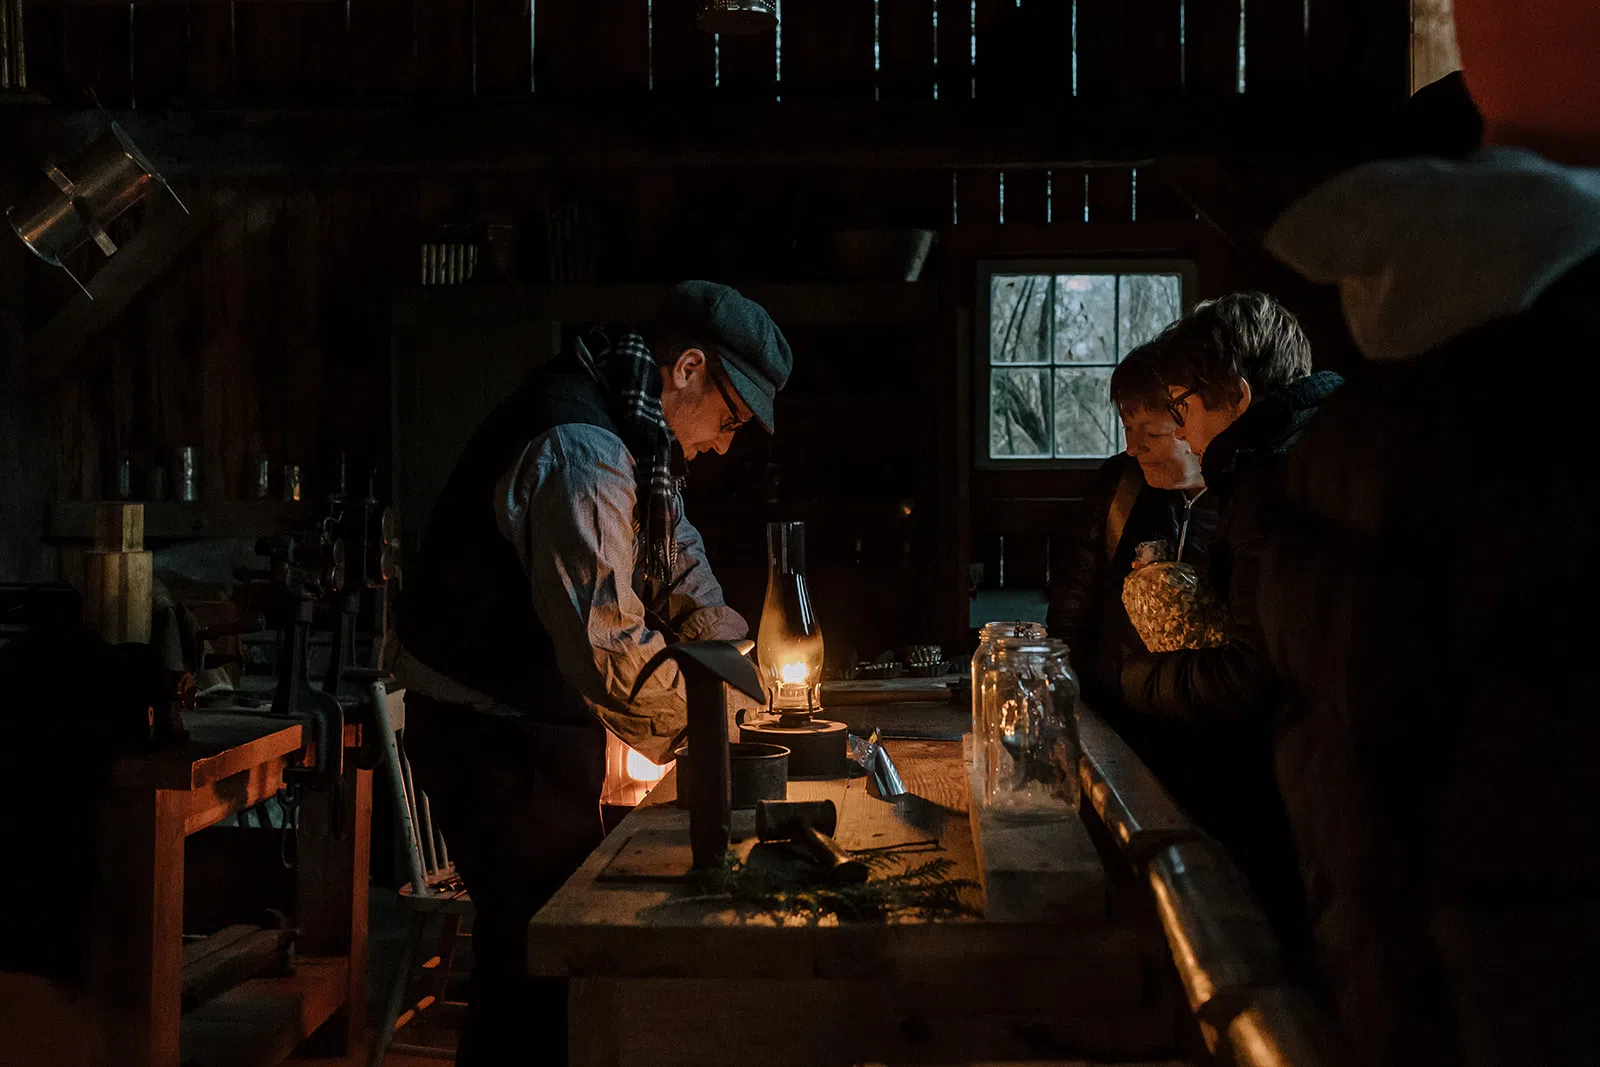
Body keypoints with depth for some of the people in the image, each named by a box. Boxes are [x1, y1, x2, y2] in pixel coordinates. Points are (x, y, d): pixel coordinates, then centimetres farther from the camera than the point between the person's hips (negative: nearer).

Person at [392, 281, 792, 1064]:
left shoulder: (633, 439, 8)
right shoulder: (580, 454, -27)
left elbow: (679, 566, 17)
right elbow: (608, 650, -32)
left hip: (544, 722, 10)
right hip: (493, 733, -10)